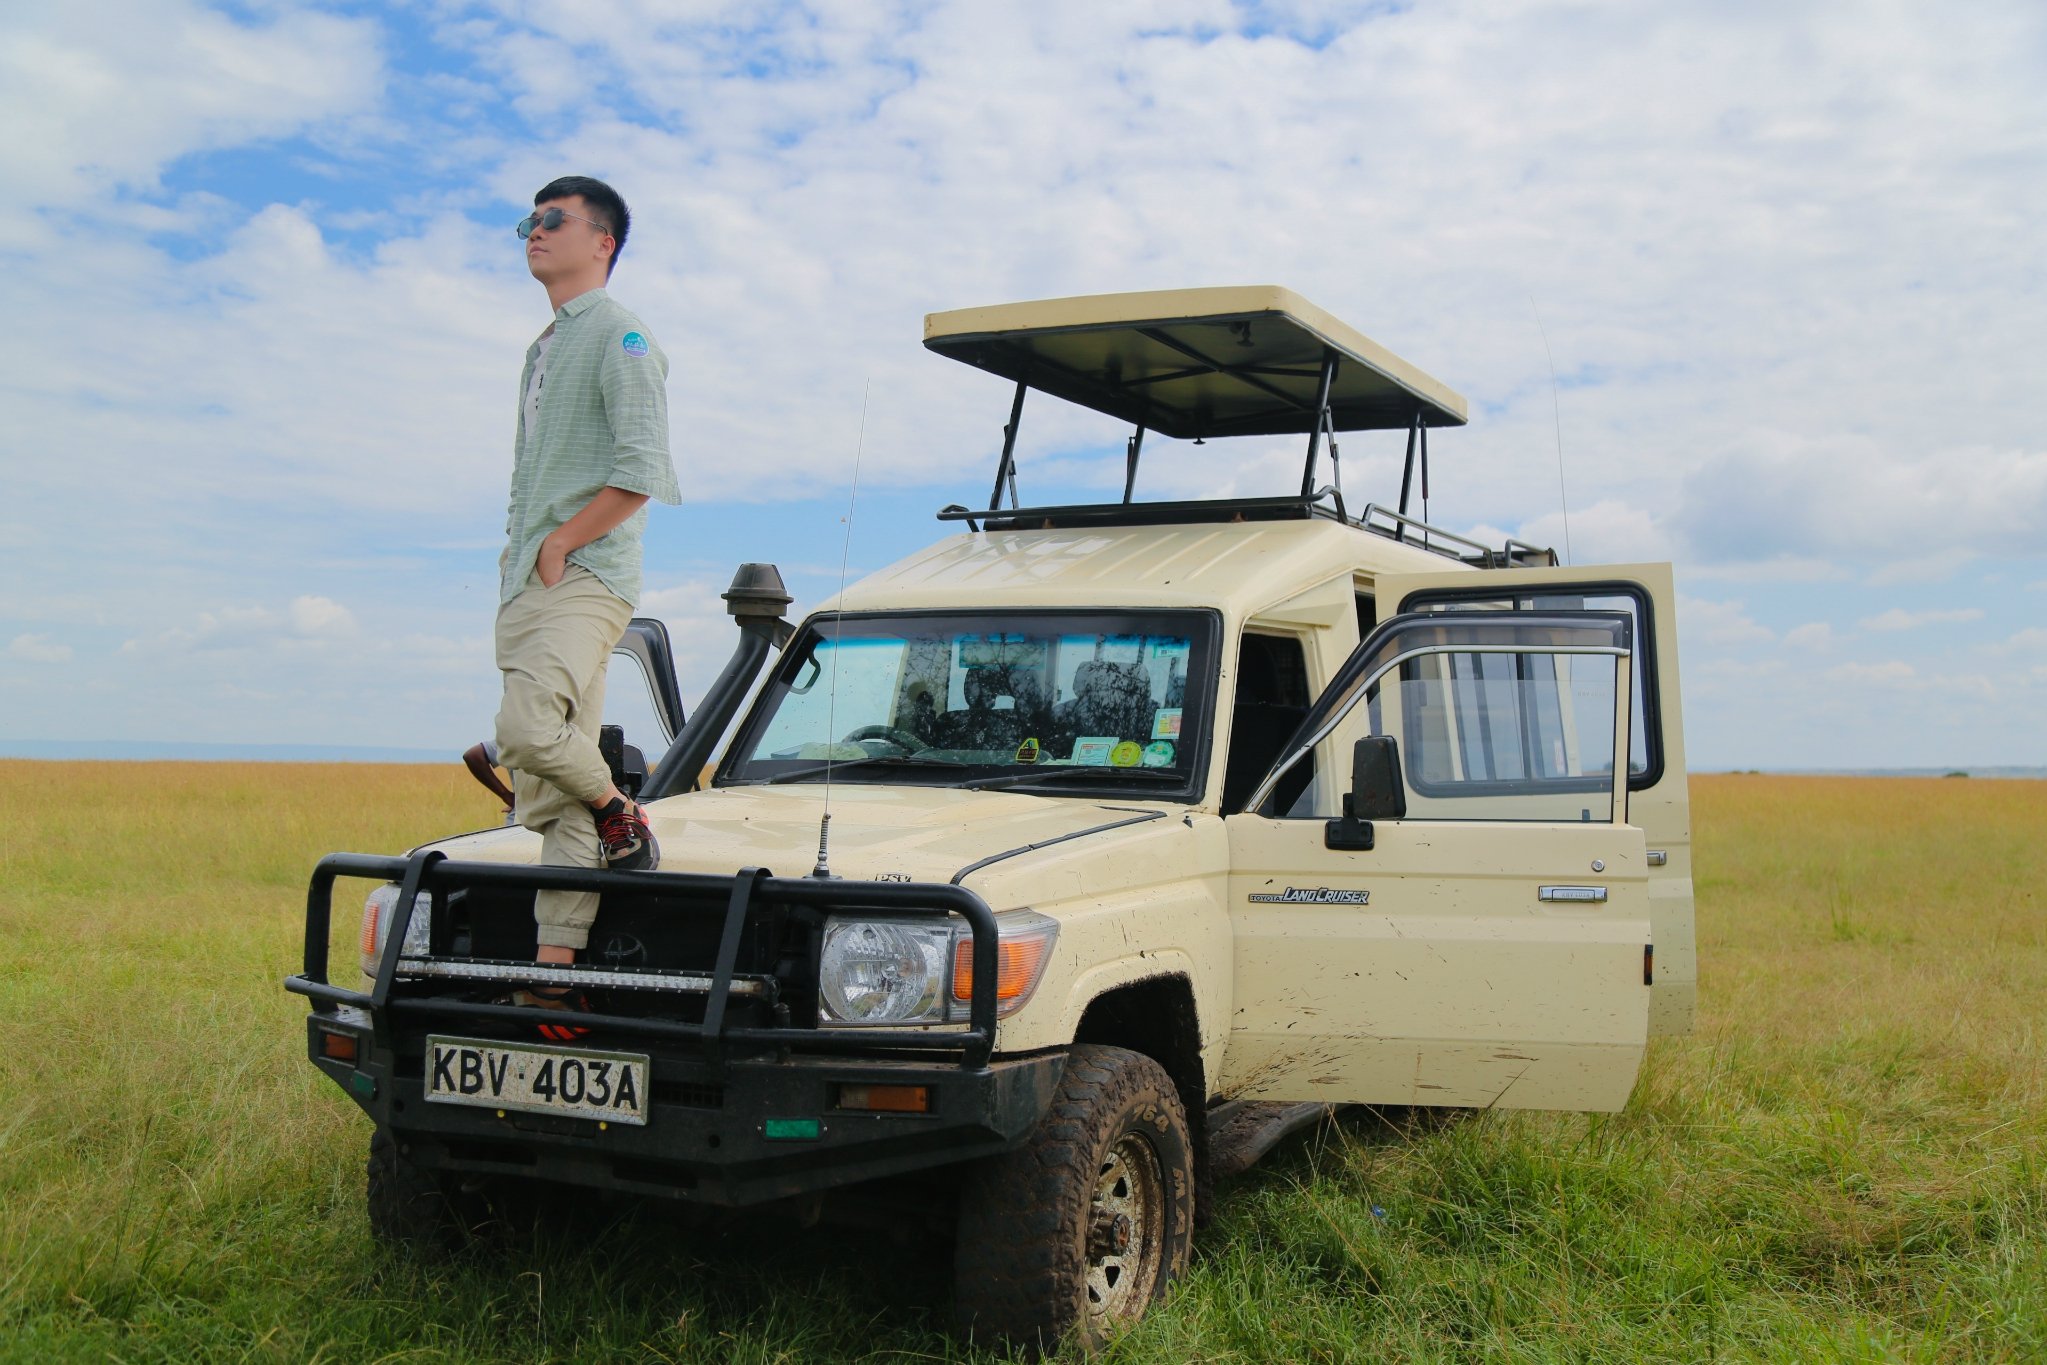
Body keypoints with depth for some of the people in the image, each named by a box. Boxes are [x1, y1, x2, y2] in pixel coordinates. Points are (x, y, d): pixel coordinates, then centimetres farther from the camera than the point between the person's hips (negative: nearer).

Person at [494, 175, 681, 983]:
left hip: (583, 581, -9)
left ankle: (620, 819, -3)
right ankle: (555, 956, 7)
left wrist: (560, 543, -13)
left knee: (527, 727, -28)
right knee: (544, 792, 5)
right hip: (525, 586, 9)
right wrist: (515, 555, 13)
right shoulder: (543, 349, 23)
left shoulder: (620, 337, -4)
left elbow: (641, 471, -15)